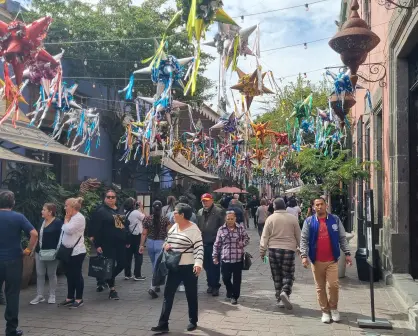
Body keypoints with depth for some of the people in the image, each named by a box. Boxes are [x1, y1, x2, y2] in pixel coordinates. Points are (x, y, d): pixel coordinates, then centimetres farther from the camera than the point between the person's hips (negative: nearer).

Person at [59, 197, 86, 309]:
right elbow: (65, 231, 16)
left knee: (77, 275, -1)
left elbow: (68, 230, -22)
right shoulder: (71, 217, 14)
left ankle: (79, 299, 8)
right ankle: (70, 298, 24)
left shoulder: (79, 218, -14)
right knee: (69, 275, 14)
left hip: (77, 252, -9)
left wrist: (66, 219, -10)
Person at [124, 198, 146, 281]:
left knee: (128, 256, 11)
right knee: (138, 256, 2)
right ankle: (137, 275, 3)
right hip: (137, 236, -6)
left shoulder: (125, 213, 2)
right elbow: (144, 217, -2)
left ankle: (127, 274, 17)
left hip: (128, 236, 6)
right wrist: (141, 208, 5)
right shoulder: (136, 212, -17)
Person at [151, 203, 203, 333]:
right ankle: (163, 324, 10)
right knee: (168, 294, 5)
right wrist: (165, 245, -3)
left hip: (189, 268, -7)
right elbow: (167, 241, 21)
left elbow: (199, 248, -18)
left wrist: (198, 263, -32)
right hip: (174, 267, 7)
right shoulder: (174, 226, 7)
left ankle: (193, 321, 27)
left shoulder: (193, 229, -14)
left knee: (191, 295, 9)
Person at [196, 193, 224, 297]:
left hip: (214, 243, -5)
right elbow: (198, 227, 13)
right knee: (206, 265, 14)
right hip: (204, 243, 5)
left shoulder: (218, 211, -7)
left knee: (215, 265, 2)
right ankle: (210, 284, 28)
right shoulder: (200, 212, 10)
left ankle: (215, 286, 12)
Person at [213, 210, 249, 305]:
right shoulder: (221, 230, 0)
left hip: (238, 259, 0)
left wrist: (242, 243, -7)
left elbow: (247, 238, 14)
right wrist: (215, 256, 5)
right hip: (225, 258, 1)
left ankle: (235, 296, 19)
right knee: (225, 278, 7)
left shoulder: (241, 228, 0)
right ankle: (230, 291, 36)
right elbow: (217, 244, 5)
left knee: (237, 279, 5)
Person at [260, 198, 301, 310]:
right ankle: (285, 292, -18)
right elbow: (298, 236, 6)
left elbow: (264, 237, -1)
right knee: (288, 274, 7)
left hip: (273, 249, 1)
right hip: (289, 249, -1)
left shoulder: (270, 218, -1)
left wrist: (262, 251, 7)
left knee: (277, 276, 11)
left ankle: (280, 299, 16)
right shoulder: (292, 218, -1)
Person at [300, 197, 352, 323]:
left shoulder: (335, 219, 5)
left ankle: (333, 308, 16)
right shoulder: (309, 221, 2)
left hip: (332, 260, 0)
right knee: (320, 288, 7)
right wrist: (304, 256, -10)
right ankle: (325, 311, 21)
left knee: (333, 285, -8)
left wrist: (347, 253, 1)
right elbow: (304, 240, 0)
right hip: (316, 261, 1)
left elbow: (342, 238, 8)